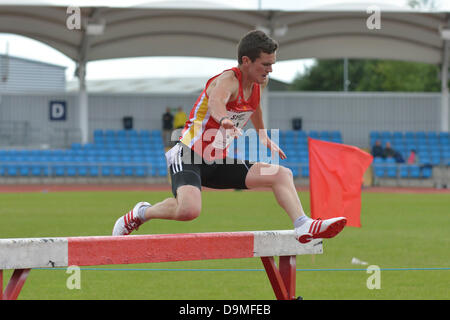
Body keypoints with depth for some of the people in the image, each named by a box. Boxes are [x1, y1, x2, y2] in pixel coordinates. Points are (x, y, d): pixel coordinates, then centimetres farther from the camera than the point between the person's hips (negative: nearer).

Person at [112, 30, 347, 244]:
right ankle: (141, 213, -6)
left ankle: (303, 226, -13)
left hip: (220, 162, 8)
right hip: (190, 156, -8)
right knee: (189, 210, -33)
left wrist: (263, 136, 41)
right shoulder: (228, 80, -20)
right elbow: (215, 102, -46)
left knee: (281, 174, -5)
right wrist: (225, 120, -68)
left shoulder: (258, 82, 6)